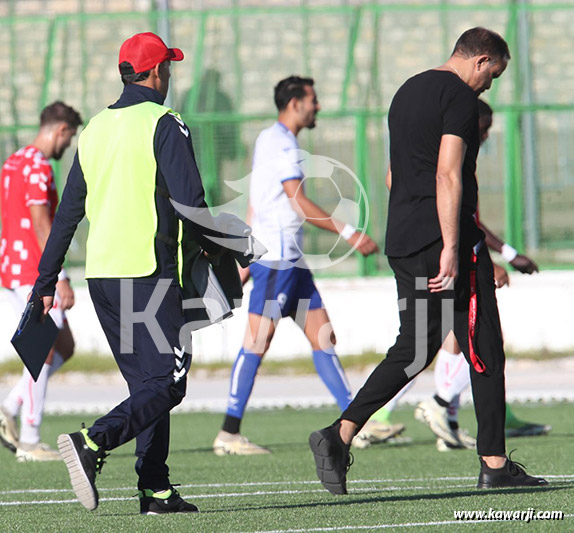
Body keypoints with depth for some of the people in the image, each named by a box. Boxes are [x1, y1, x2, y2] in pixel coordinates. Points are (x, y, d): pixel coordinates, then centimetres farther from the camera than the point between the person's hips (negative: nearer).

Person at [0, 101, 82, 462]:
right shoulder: (38, 168, -14)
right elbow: (41, 226, -21)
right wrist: (60, 279, -21)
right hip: (33, 273, -10)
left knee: (65, 347, 12)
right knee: (43, 353, -7)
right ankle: (29, 441, -5)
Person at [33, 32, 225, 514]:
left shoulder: (96, 129, 13)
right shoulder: (163, 126, -7)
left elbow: (68, 212, 15)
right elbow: (189, 203, -14)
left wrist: (46, 284, 18)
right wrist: (219, 249, 4)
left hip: (100, 275, 7)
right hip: (148, 271, -7)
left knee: (146, 382, 13)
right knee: (166, 382, -6)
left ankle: (155, 489, 8)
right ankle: (93, 443, -24)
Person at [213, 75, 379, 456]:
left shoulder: (270, 139, 20)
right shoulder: (281, 142, -11)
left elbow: (254, 208, 24)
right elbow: (299, 202, -18)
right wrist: (348, 233, -16)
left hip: (290, 259, 10)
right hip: (277, 257, -10)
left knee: (323, 337, 7)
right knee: (257, 342, -10)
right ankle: (229, 434, -10)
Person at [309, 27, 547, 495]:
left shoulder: (407, 92, 19)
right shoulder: (460, 97, -9)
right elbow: (448, 176, -19)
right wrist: (451, 249, -23)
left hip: (402, 243, 8)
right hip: (448, 242, -8)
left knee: (413, 349, 11)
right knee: (484, 350, 0)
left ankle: (340, 434, -3)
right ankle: (494, 464, 1)